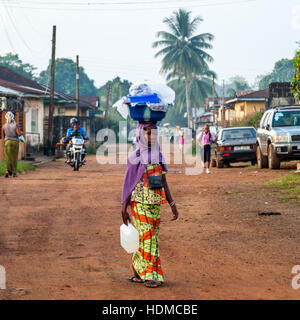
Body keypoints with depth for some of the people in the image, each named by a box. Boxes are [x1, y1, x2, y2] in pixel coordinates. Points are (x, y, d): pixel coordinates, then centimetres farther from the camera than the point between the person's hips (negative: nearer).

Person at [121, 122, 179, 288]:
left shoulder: (159, 156, 11)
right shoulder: (135, 157, -4)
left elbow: (164, 183, 14)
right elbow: (128, 183, -3)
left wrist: (173, 205, 9)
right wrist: (124, 209, -5)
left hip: (156, 204, 5)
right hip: (140, 204, -5)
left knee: (152, 238, 7)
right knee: (146, 237, -6)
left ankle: (139, 272, 17)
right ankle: (150, 275, -2)